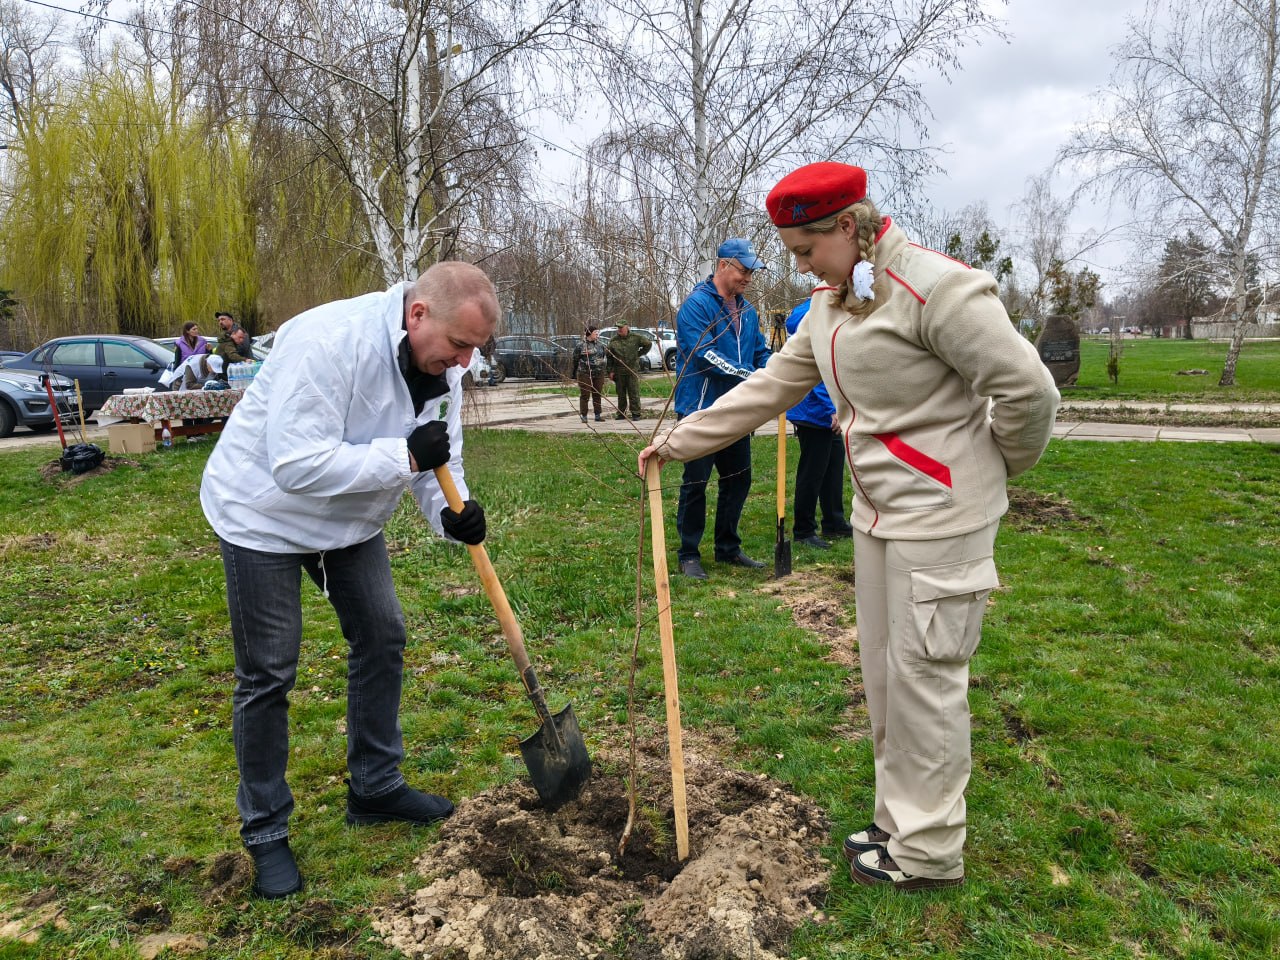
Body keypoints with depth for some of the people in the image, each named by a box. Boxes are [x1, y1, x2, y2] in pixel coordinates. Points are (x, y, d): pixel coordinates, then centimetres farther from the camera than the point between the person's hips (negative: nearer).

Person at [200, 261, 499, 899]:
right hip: (266, 513, -7)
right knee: (268, 674, 0)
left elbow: (438, 458, -2)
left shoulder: (442, 364, -10)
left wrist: (451, 514, -22)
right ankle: (265, 831, 17)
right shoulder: (330, 341, -34)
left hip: (350, 516, 7)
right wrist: (405, 455, -36)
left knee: (382, 636, 9)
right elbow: (298, 466, -37)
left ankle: (376, 787, 27)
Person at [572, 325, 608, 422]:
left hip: (599, 374, 5)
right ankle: (583, 415, 4)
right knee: (585, 395, -3)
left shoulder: (600, 345, 12)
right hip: (585, 374, -5)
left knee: (597, 395, 9)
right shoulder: (580, 346, -4)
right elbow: (575, 361, 0)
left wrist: (605, 369, 16)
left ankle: (598, 415, 16)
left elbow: (605, 358, 20)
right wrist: (574, 374, 0)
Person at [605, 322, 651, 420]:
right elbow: (608, 356, 8)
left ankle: (635, 413, 1)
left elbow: (648, 343, 13)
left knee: (634, 393, -4)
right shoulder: (613, 341, 4)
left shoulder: (635, 338, 0)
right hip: (619, 371, 2)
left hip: (633, 370, -2)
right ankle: (621, 413, 17)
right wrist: (610, 371, 2)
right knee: (621, 394, 8)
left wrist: (639, 354, 9)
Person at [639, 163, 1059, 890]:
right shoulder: (830, 307, 11)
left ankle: (929, 854, 18)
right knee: (884, 669, 15)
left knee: (924, 674, 0)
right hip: (878, 511, 9)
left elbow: (1027, 388, -18)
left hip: (939, 515, -9)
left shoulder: (933, 285, -18)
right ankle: (902, 821, 32)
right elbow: (769, 388, 14)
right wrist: (678, 442, 14)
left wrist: (1004, 463, -1)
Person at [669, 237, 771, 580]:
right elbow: (706, 355, -23)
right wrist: (752, 377, -26)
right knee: (695, 484, 1)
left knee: (738, 481, 14)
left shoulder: (746, 310, 12)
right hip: (701, 411, -8)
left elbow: (761, 353, 16)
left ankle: (728, 548, 29)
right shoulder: (696, 304, -13)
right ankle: (689, 555, 14)